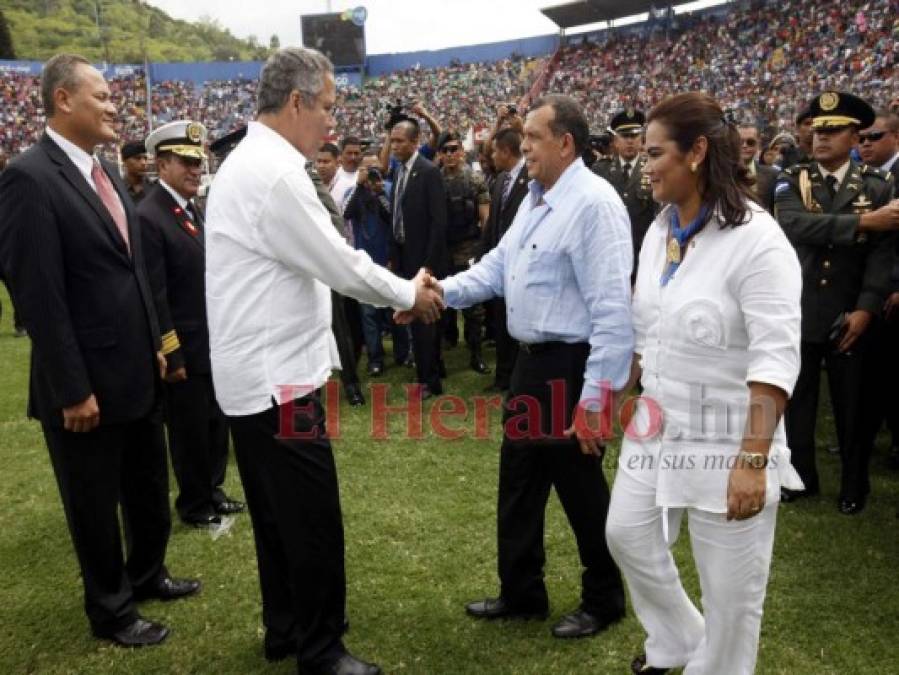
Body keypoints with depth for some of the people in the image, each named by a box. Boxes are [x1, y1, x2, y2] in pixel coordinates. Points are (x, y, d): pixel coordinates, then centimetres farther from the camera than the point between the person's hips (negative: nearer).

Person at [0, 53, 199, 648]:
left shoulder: (107, 172, 9)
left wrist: (154, 345, 15)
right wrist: (72, 389, -19)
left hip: (137, 372, 8)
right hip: (88, 382, -8)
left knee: (150, 489, 22)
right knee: (95, 505, 12)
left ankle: (147, 573, 45)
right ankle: (111, 609, 32)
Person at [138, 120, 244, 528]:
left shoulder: (192, 209, 9)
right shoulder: (148, 217, -19)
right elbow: (154, 296, -20)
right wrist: (171, 355, -19)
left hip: (212, 343, 8)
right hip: (184, 349, -8)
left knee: (216, 423, 19)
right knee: (190, 431, 8)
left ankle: (211, 491, 37)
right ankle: (194, 506, 26)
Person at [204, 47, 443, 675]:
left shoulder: (249, 162, 13)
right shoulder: (275, 173, -20)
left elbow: (318, 260, 16)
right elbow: (341, 265, -16)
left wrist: (399, 290, 13)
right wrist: (410, 293, 1)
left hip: (255, 371, 11)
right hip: (278, 376, -11)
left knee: (277, 514, 19)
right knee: (314, 521, 2)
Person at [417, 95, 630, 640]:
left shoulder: (594, 203, -20)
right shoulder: (535, 198, 11)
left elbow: (614, 309, -24)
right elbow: (498, 266, 12)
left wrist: (596, 395, -24)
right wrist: (441, 291, -3)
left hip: (571, 367, -9)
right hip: (532, 360, 9)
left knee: (580, 489, 7)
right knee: (519, 481, 18)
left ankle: (604, 601, 31)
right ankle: (521, 592, 36)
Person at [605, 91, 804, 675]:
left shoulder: (756, 239, -20)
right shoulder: (660, 229, 5)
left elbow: (776, 357, -24)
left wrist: (754, 458, -28)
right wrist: (625, 394, 18)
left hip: (727, 437, -8)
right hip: (659, 426, 8)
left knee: (729, 585, 8)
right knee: (627, 534, 19)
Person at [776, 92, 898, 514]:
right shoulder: (792, 181, 1)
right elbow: (792, 224, -20)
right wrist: (862, 221, -24)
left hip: (848, 316, 0)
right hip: (798, 312, 1)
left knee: (851, 404, 10)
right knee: (796, 400, 11)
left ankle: (854, 486, 27)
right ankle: (801, 477, 28)